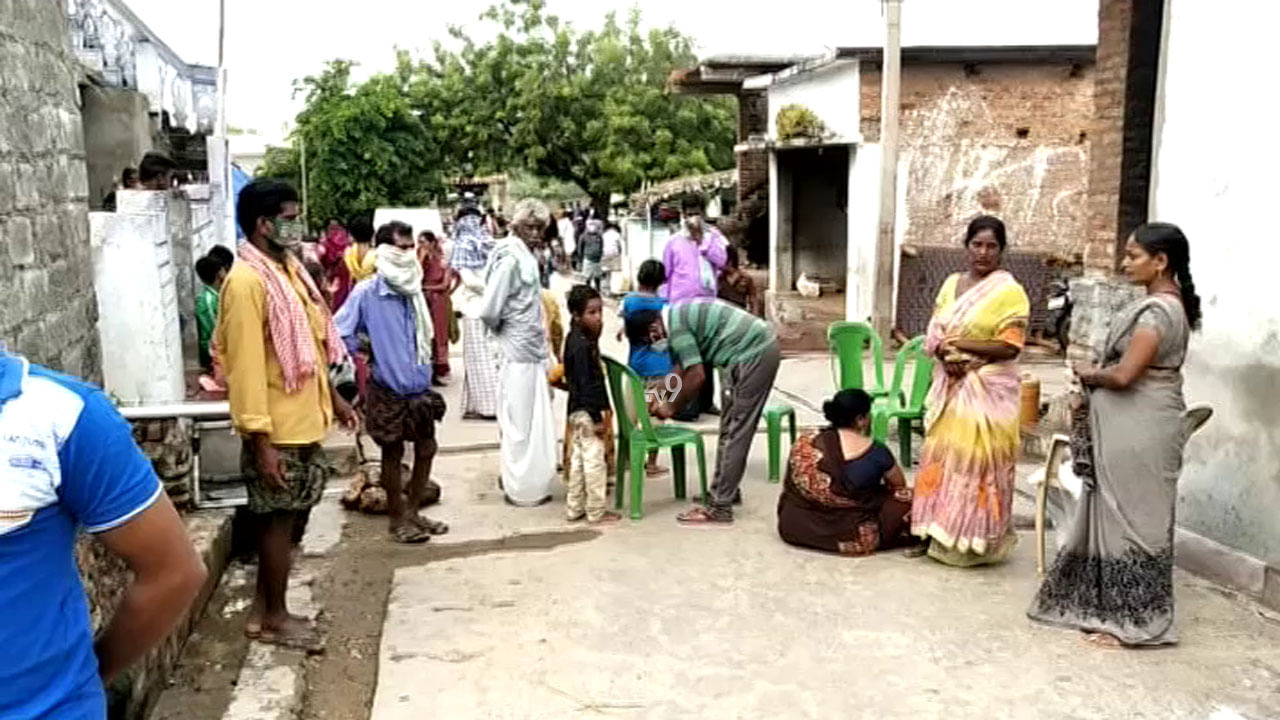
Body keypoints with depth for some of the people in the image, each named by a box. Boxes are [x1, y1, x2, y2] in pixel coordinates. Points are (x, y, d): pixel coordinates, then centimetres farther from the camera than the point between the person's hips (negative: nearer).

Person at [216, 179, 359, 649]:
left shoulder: (288, 268, 10)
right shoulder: (246, 281, -19)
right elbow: (246, 364, -22)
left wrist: (333, 398, 20)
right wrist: (260, 439, -23)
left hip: (302, 420, 9)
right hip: (276, 429, -9)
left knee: (284, 517, 16)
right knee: (279, 519, 3)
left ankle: (263, 608, 28)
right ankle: (274, 617, 19)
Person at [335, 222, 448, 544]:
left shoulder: (413, 289, 5)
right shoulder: (367, 292, -16)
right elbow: (338, 331, -17)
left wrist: (425, 369, 12)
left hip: (419, 386, 6)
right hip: (388, 389, -6)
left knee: (426, 448, 11)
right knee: (392, 453, 7)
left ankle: (412, 511, 27)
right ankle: (398, 518, 22)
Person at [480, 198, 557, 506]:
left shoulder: (527, 257, 9)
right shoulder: (510, 260, -18)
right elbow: (489, 311, -22)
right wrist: (505, 332, -5)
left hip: (533, 353, 9)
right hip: (520, 355, -9)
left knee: (535, 424, 17)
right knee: (520, 425, 3)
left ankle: (533, 484, 30)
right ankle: (523, 489, 14)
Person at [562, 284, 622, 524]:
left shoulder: (574, 339, 8)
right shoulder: (583, 346, -22)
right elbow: (586, 384, -22)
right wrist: (597, 417, -20)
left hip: (577, 410, 10)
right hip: (587, 411, -10)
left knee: (578, 459, 16)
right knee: (594, 460, 0)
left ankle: (574, 508, 25)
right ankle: (596, 512, 9)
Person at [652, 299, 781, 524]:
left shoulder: (675, 325, -14)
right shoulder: (679, 315, 16)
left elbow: (697, 376, -15)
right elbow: (689, 369, 23)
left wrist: (672, 406, -1)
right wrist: (668, 400, 18)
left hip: (752, 354, -10)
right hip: (762, 347, 10)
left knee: (734, 431, -6)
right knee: (734, 429, 18)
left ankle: (719, 507, -2)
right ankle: (726, 491, 28)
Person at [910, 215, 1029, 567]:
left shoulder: (1010, 292, -8)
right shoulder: (952, 283, 11)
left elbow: (1009, 346, -15)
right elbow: (933, 334, 9)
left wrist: (957, 343, -14)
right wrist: (946, 354, -12)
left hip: (988, 390, -6)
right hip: (950, 385, 6)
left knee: (978, 461, -1)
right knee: (943, 455, 9)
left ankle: (976, 539, 10)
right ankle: (939, 533, 19)